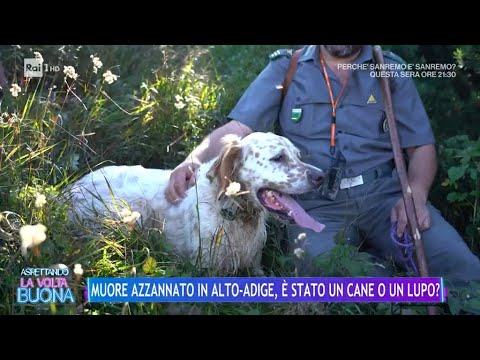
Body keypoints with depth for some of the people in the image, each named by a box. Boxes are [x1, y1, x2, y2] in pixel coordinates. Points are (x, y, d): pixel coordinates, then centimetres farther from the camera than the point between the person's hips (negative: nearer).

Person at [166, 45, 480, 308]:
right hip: (316, 202, -2)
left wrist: (416, 195, -9)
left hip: (384, 193, 2)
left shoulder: (391, 70, 13)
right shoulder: (285, 68, 9)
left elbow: (422, 145, 12)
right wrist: (195, 159, -21)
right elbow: (238, 128, 0)